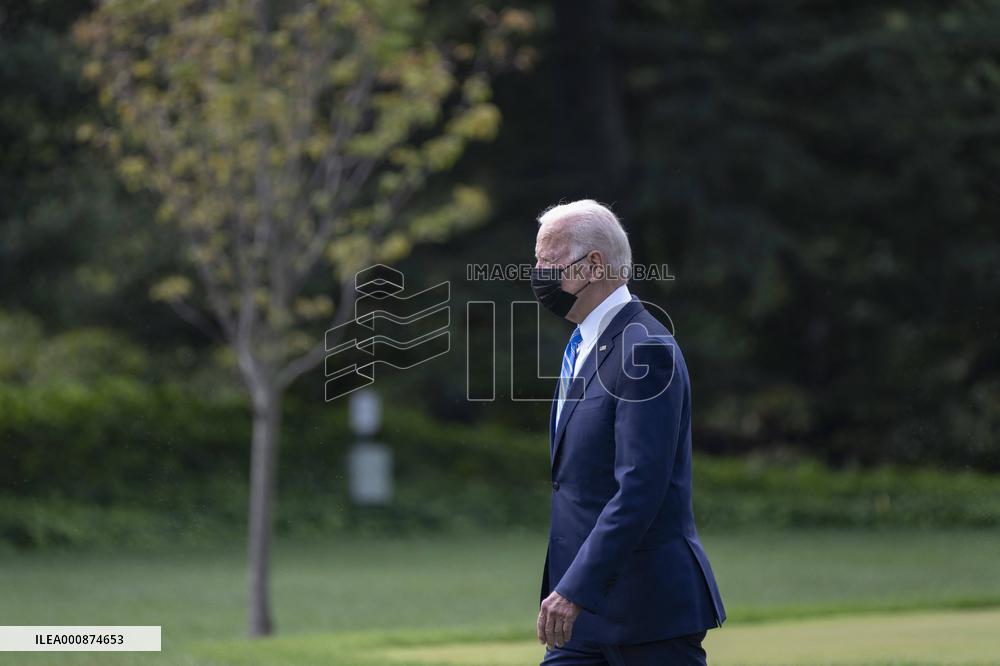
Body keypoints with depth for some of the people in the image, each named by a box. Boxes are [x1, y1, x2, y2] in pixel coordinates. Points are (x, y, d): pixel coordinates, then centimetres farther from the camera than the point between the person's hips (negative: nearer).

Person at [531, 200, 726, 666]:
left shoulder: (645, 351, -16)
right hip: (588, 610, 9)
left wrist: (575, 590, -28)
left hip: (646, 605, -9)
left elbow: (639, 488, -24)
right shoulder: (583, 347, 15)